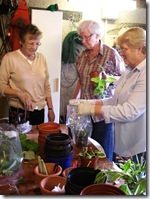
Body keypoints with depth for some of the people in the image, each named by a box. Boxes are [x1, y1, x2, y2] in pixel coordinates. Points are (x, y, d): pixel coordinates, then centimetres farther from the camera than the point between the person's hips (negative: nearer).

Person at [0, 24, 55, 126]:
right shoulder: (9, 58, -7)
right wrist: (20, 94, -20)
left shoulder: (41, 58, 6)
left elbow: (46, 86, 10)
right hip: (19, 113, -4)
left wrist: (50, 109, 8)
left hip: (39, 111, 4)